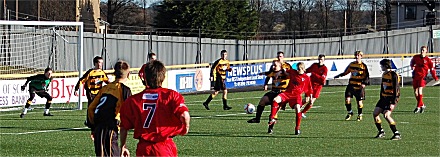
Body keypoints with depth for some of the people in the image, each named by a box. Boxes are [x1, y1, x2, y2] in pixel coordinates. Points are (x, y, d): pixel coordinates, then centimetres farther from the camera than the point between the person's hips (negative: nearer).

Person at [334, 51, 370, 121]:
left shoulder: (363, 66, -4)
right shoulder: (351, 64, 7)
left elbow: (366, 76, -4)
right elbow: (346, 72, 22)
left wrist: (364, 83, -20)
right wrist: (339, 76, 15)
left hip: (359, 86, -3)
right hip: (351, 85, 3)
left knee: (359, 102, -1)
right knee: (347, 99, -9)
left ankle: (359, 115, 22)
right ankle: (349, 113, 15)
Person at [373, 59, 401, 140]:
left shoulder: (393, 75, -16)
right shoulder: (384, 75, 11)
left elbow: (396, 89, -20)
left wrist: (393, 103, -23)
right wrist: (381, 98, 19)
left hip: (391, 98, -9)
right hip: (384, 97, 9)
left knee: (386, 115, -22)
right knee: (375, 113, 4)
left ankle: (397, 134, -17)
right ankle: (381, 132, 18)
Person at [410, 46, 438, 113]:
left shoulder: (428, 60, -3)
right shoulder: (416, 57, 7)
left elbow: (432, 69, 1)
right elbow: (412, 62, 28)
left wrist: (435, 77, -7)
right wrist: (412, 66, 6)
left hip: (422, 77, -5)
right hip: (415, 76, 5)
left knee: (420, 91, -18)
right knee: (415, 92, 5)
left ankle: (418, 107, -12)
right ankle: (422, 105, 23)